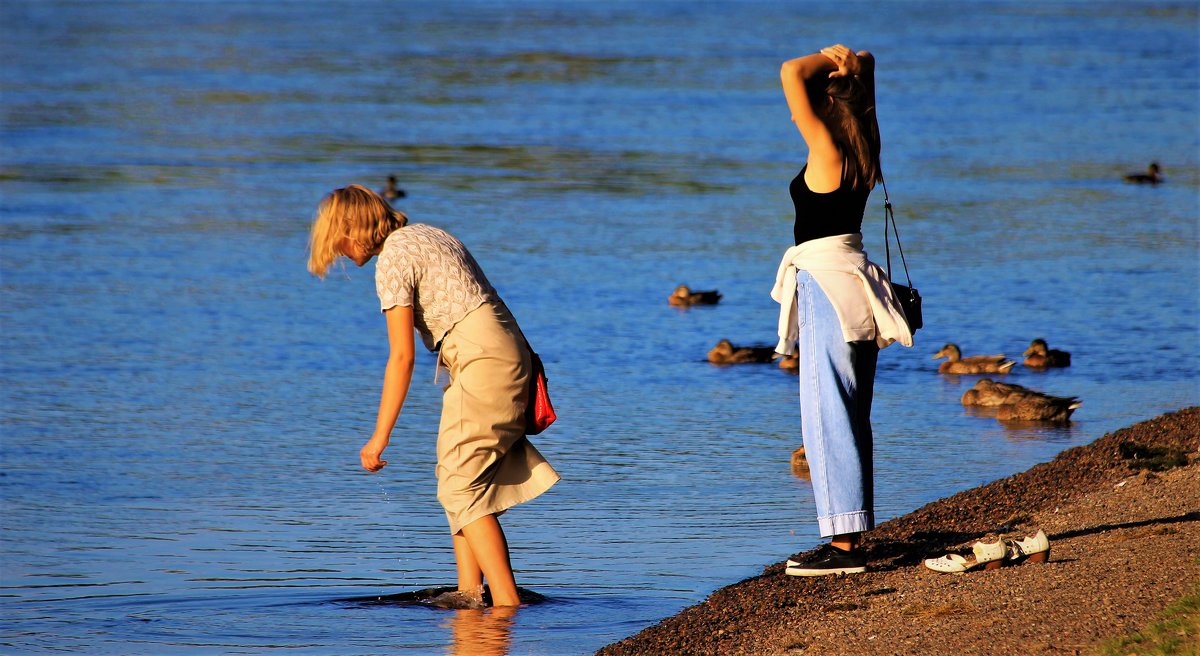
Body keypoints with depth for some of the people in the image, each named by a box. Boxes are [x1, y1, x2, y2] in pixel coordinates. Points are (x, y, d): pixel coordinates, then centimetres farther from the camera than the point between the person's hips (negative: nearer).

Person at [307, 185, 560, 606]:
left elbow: (402, 356, -14)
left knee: (462, 487, -8)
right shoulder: (426, 235, 18)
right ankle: (469, 593, 10)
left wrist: (380, 435, -12)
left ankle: (506, 602, -14)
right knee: (457, 480, 13)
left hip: (482, 362, -10)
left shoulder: (392, 261, -10)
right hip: (508, 351, 10)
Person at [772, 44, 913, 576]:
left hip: (827, 284, -9)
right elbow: (864, 65, 23)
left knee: (825, 415, -9)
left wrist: (827, 61, -7)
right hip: (852, 287, 9)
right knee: (848, 417, 12)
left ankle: (843, 543, -11)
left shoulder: (825, 148, -14)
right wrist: (850, 62, 4)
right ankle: (851, 536, 16)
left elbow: (790, 72, -22)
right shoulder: (860, 149, 8)